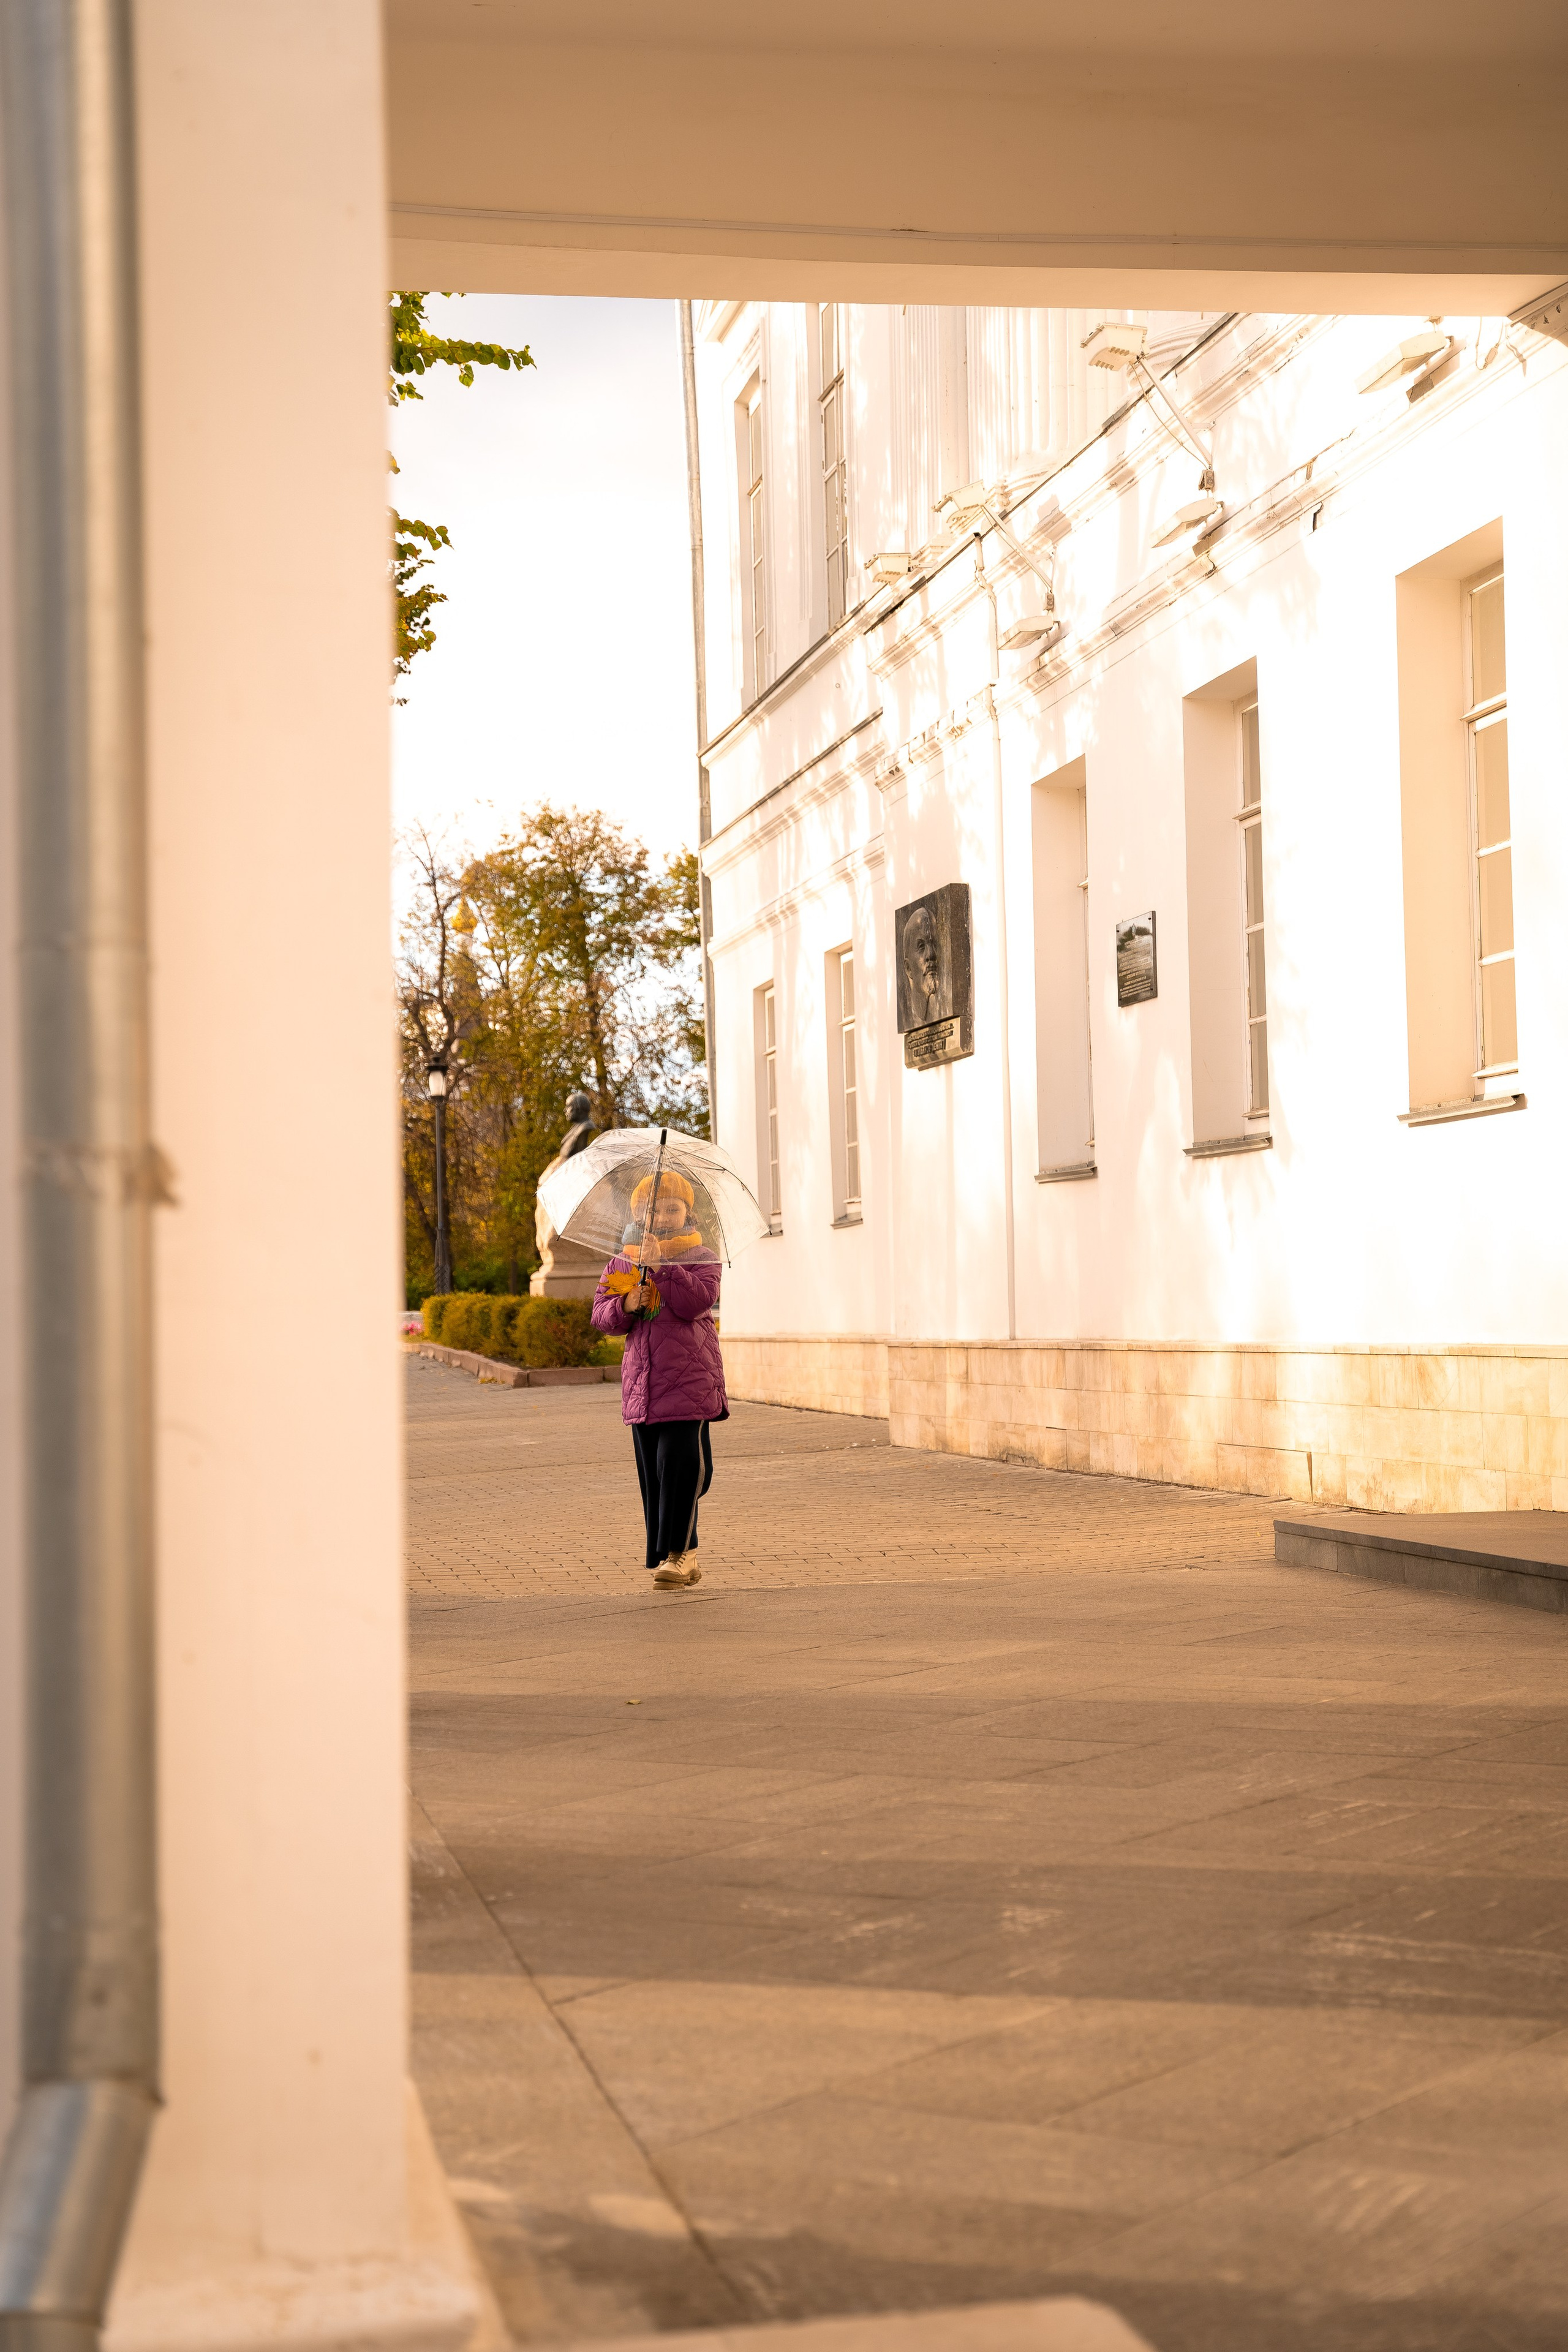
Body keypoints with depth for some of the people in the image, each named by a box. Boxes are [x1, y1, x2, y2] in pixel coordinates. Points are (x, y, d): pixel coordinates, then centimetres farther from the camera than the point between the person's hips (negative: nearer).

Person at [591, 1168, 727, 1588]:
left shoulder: (700, 1258, 2)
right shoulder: (622, 1262, 14)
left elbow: (697, 1301, -16)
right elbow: (601, 1314, 10)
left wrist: (660, 1263, -18)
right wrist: (625, 1306, -11)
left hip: (689, 1379, -4)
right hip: (641, 1381, 5)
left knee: (680, 1464, -13)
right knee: (651, 1472, 4)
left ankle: (675, 1553, -9)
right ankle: (683, 1554, 12)